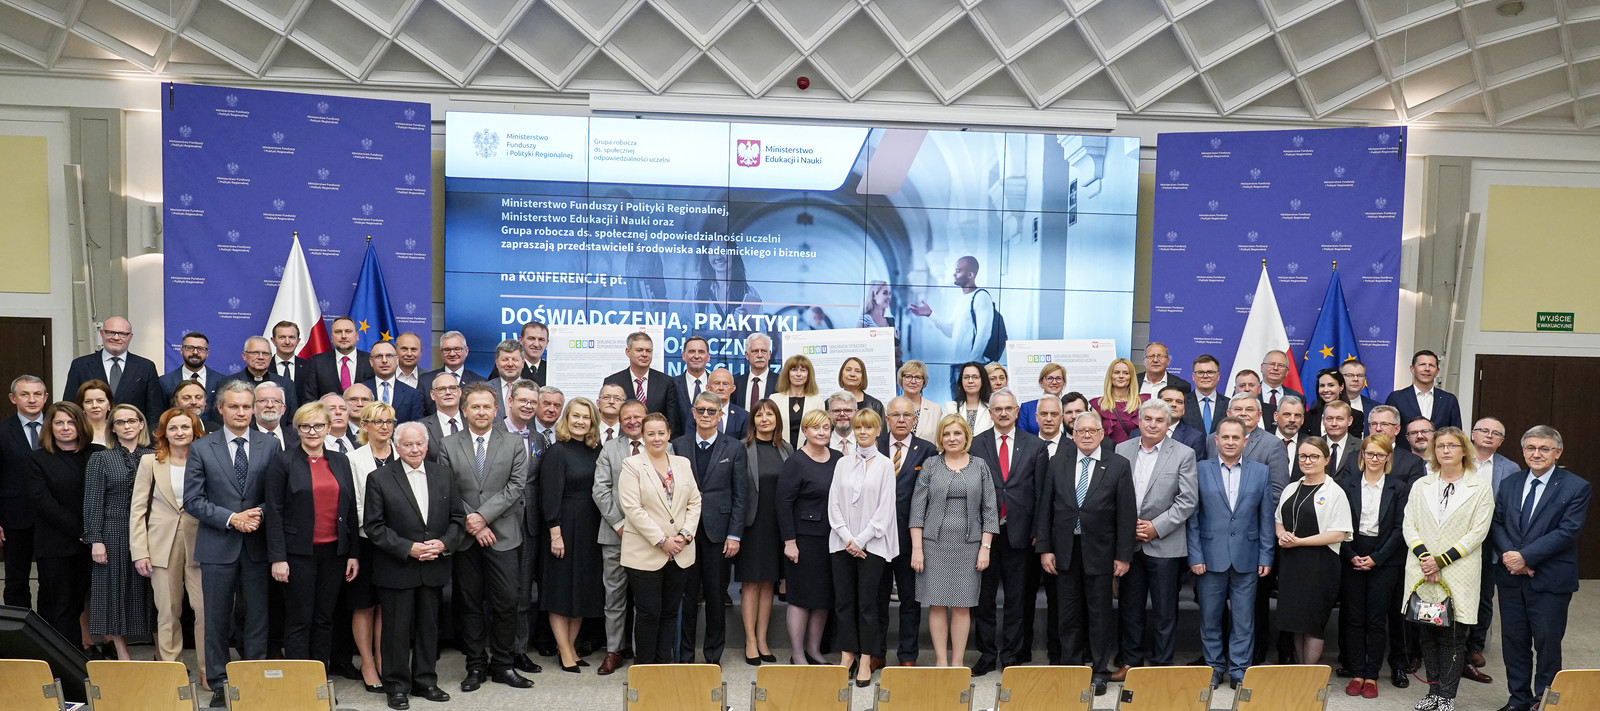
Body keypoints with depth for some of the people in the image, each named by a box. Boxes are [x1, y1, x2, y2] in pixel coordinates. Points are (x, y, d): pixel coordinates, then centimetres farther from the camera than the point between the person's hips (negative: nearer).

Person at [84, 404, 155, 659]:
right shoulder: (100, 459, 4)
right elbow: (93, 503, 0)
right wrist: (95, 540, -7)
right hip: (114, 534, -1)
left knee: (151, 593, 3)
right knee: (116, 591, 4)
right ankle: (122, 655, 13)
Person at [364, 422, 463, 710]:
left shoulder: (444, 475, 5)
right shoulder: (379, 478, -5)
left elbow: (458, 517, 7)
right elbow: (373, 525, -8)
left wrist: (444, 543, -11)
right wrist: (408, 548, -16)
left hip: (434, 566, 3)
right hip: (396, 569, -3)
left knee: (429, 626, 13)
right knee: (397, 629, 5)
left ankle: (425, 681, 26)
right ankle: (397, 686, 19)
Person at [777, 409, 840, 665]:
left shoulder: (838, 459, 8)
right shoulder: (795, 463, -9)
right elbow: (784, 504, -10)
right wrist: (789, 541, -14)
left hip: (832, 538, 6)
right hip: (805, 538, -6)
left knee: (824, 596, 11)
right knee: (801, 595, 1)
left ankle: (814, 650, 23)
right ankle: (797, 654, 11)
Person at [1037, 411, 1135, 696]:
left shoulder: (1119, 466, -1)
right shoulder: (1058, 465, 5)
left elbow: (1127, 513, -3)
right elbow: (1045, 509, 4)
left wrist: (1123, 555, -6)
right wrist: (1044, 549, -2)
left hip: (1100, 552, -2)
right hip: (1065, 551, 2)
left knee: (1099, 613, 6)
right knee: (1069, 613, 9)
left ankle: (1099, 671, 17)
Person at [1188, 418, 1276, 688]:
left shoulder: (1261, 472, 6)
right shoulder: (1200, 470, 1)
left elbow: (1266, 518, 6)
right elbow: (1192, 517, 0)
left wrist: (1266, 557, 1)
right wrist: (1195, 555, -6)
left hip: (1246, 559, 1)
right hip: (1210, 558, -1)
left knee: (1244, 620, 7)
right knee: (1210, 617, 8)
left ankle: (1239, 670, 18)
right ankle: (1214, 667, 22)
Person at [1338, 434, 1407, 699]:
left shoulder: (1399, 489, 2)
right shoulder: (1347, 486, 5)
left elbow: (1399, 529, -2)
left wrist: (1376, 558, -9)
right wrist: (1351, 556, -8)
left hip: (1384, 562, -1)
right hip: (1352, 560, 1)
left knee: (1377, 620, 3)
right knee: (1353, 619, 4)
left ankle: (1372, 675, 12)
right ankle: (1356, 674, 12)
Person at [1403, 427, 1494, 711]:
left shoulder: (1480, 487, 1)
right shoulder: (1420, 486, 11)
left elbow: (1478, 532, -5)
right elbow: (1409, 526, 6)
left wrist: (1441, 560, -12)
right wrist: (1424, 556, -10)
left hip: (1458, 573, -3)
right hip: (1422, 572, 3)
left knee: (1452, 636, 0)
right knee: (1427, 633, 8)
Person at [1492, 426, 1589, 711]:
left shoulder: (1576, 487, -6)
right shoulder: (1509, 484, 9)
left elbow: (1567, 531, -14)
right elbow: (1497, 523, 7)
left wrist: (1526, 556, -19)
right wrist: (1510, 555, -11)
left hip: (1551, 580, -4)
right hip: (1511, 577, 4)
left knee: (1547, 643, 4)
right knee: (1514, 641, 11)